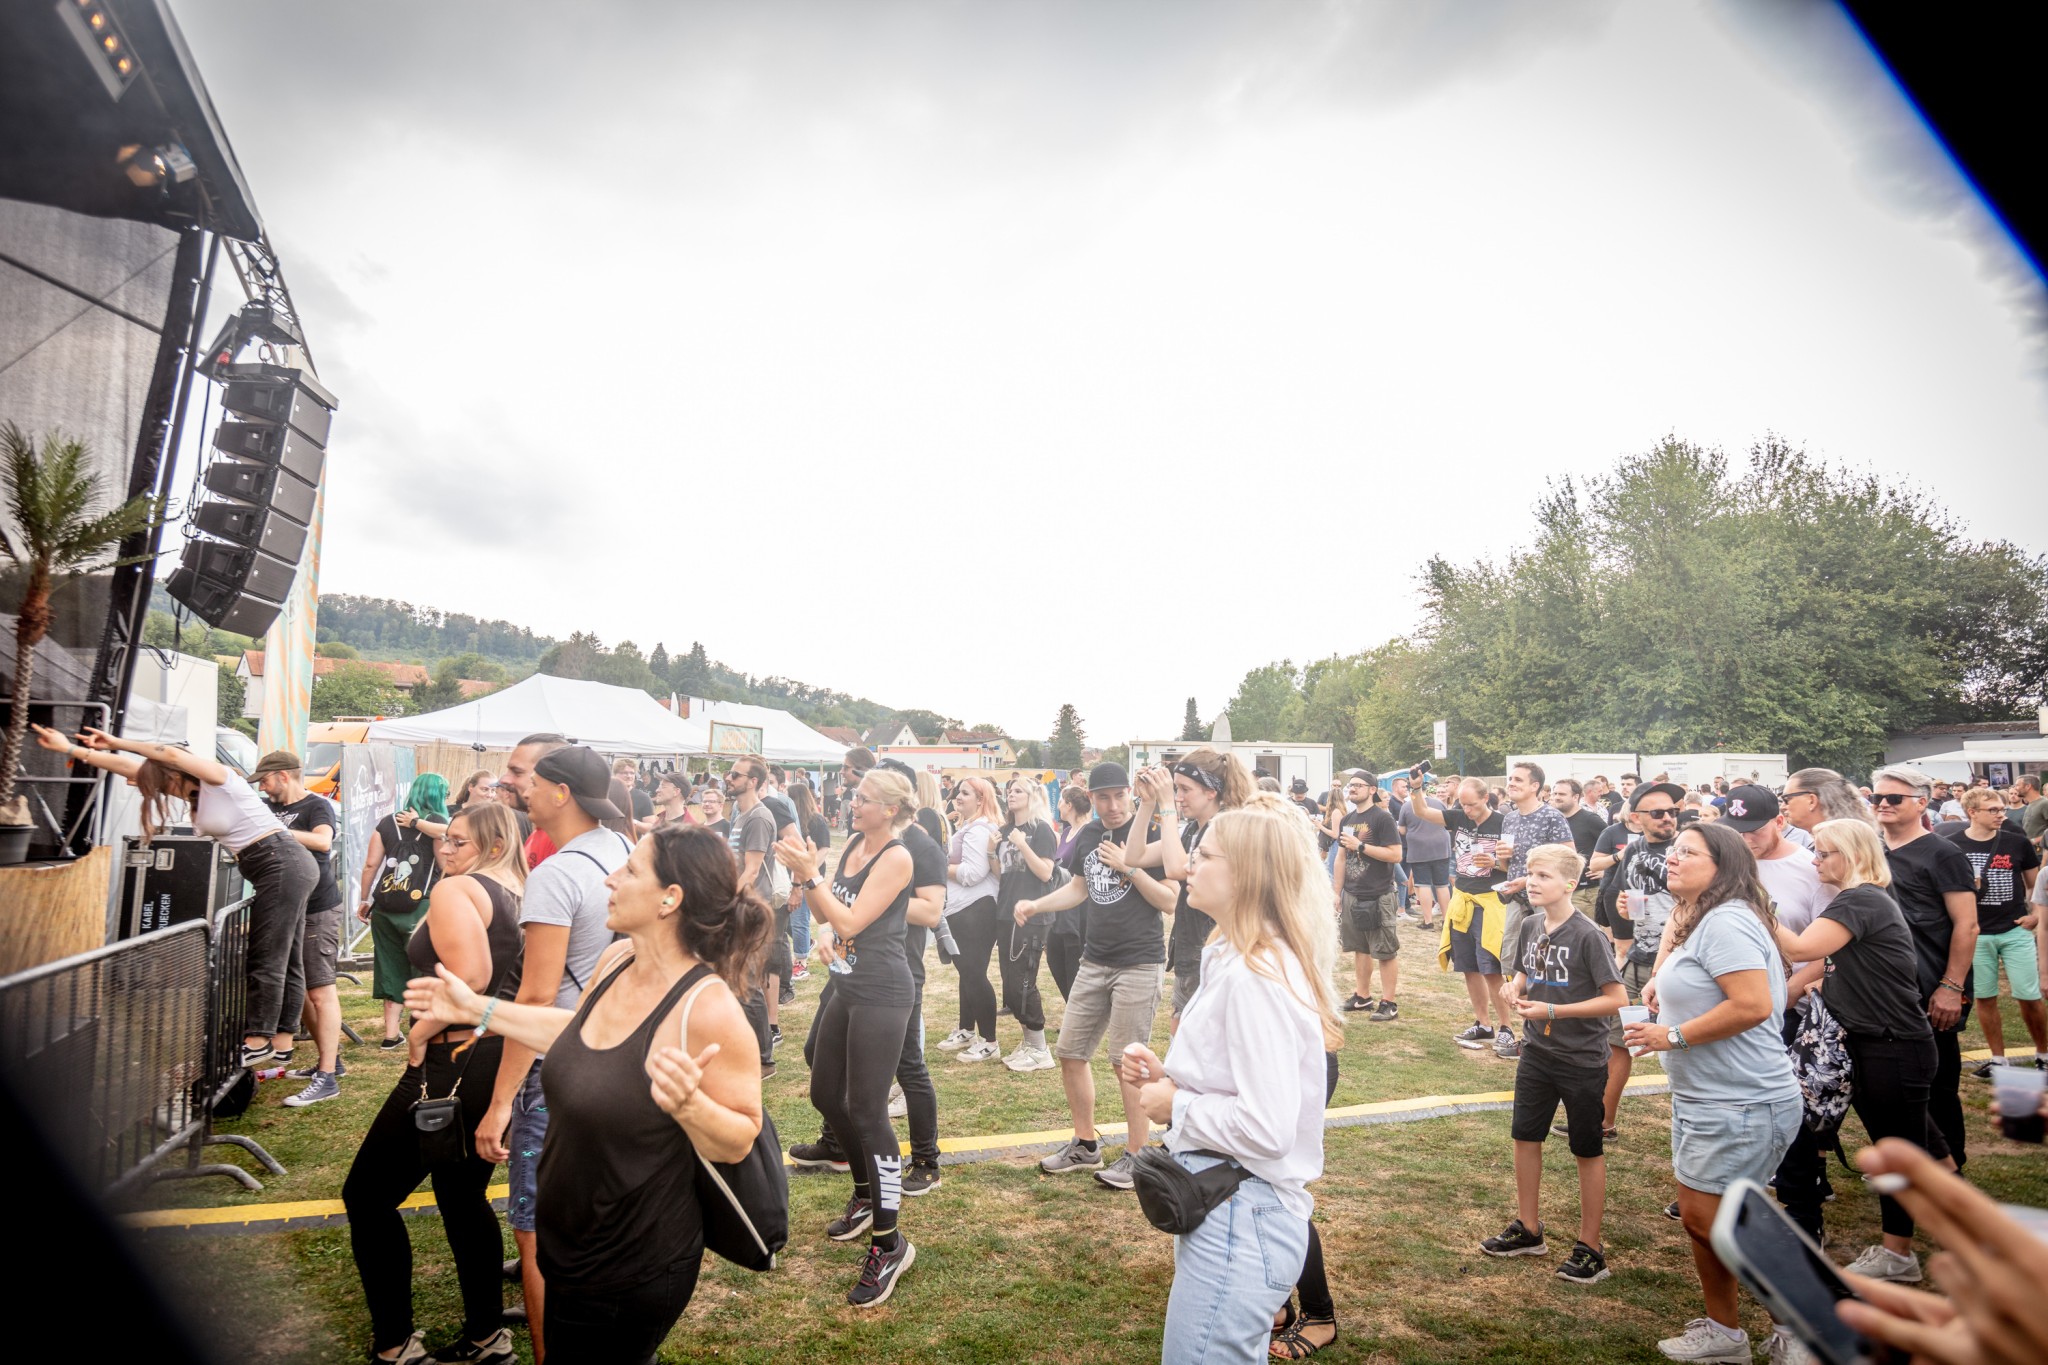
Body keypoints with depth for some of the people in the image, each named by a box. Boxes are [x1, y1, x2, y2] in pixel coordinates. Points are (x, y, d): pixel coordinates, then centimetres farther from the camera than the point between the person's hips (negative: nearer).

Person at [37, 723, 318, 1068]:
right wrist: (68, 748, 15)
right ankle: (281, 1042, 13)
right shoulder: (195, 791, 15)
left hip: (283, 864, -10)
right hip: (283, 870, 10)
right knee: (286, 961, 10)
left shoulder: (220, 779, -8)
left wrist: (117, 743, -11)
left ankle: (259, 1041, 0)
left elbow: (172, 754, -24)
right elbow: (130, 768, 15)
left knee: (267, 961, -5)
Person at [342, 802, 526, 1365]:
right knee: (464, 1197, 21)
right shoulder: (518, 896, 11)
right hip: (500, 1059, 9)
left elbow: (469, 974, -26)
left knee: (367, 1194, 8)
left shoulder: (455, 889, -12)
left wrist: (419, 1033, -14)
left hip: (452, 1062, -9)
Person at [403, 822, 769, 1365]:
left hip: (629, 1275, -8)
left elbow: (740, 1141, -21)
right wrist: (476, 1008, 14)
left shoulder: (707, 1007, -31)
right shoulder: (616, 958, -7)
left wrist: (689, 1104, -41)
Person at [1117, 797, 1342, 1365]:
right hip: (1225, 1209, 10)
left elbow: (1265, 1128, -28)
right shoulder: (1236, 960, 8)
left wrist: (1176, 1105, -15)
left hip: (1239, 1223, -10)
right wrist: (1164, 1076, 3)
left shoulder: (1257, 977, -23)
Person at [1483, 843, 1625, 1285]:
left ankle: (1590, 1247, 23)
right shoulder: (1531, 926, 0)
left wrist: (1553, 1011, -23)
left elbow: (1614, 998, -19)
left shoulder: (1586, 935, -20)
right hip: (1536, 1052, 7)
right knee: (1525, 1137, 15)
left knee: (1587, 1151, 9)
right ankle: (1528, 1229, 32)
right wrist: (1515, 988, -8)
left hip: (1581, 1060, -7)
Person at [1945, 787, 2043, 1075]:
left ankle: (2042, 1053, 21)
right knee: (1985, 998, 7)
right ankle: (1998, 1058, 19)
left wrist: (2037, 914, -2)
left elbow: (2036, 882, 8)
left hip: (2016, 932, 0)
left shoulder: (2017, 843, -2)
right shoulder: (1952, 845, -5)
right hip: (1976, 935, 0)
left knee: (2030, 998, 2)